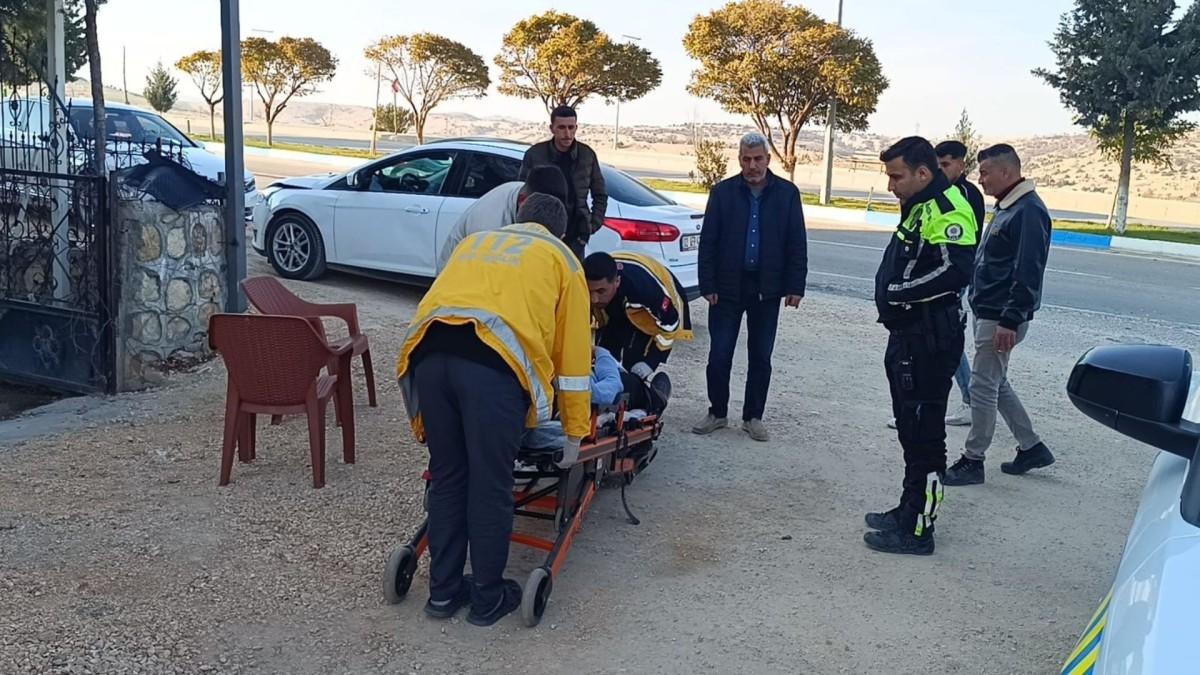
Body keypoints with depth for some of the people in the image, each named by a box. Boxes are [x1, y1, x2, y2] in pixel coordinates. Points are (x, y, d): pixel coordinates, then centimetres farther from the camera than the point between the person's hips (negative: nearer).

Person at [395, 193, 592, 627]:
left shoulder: (475, 240, 36)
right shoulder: (560, 258, 25)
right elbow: (573, 354, 22)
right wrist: (575, 432, 28)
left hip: (430, 352, 4)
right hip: (493, 362, -4)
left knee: (446, 477, 17)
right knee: (490, 486, 9)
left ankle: (443, 591, 29)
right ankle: (488, 598, 23)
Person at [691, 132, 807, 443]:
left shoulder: (787, 193, 1)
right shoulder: (723, 192, 0)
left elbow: (797, 243, 2)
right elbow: (708, 242, -1)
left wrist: (795, 286, -4)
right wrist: (708, 286, -6)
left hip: (767, 289, 1)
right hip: (728, 286, 0)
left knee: (761, 357, 9)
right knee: (719, 355, 2)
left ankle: (753, 417, 21)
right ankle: (717, 412, 18)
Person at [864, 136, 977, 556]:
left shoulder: (946, 210, -16)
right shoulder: (919, 208, 17)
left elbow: (955, 270, -29)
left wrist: (899, 293, -20)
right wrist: (892, 296, 5)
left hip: (930, 342, -11)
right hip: (909, 336, 11)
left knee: (924, 435, -4)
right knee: (911, 430, 19)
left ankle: (918, 530, 4)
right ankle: (910, 511, 32)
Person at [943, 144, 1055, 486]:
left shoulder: (1028, 211, -17)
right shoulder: (1007, 207, 14)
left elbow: (1028, 273, -23)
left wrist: (1010, 321, -25)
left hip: (1001, 318, -10)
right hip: (988, 313, 10)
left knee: (984, 385, -3)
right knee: (996, 383, 17)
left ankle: (973, 460, 7)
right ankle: (1032, 447, 27)